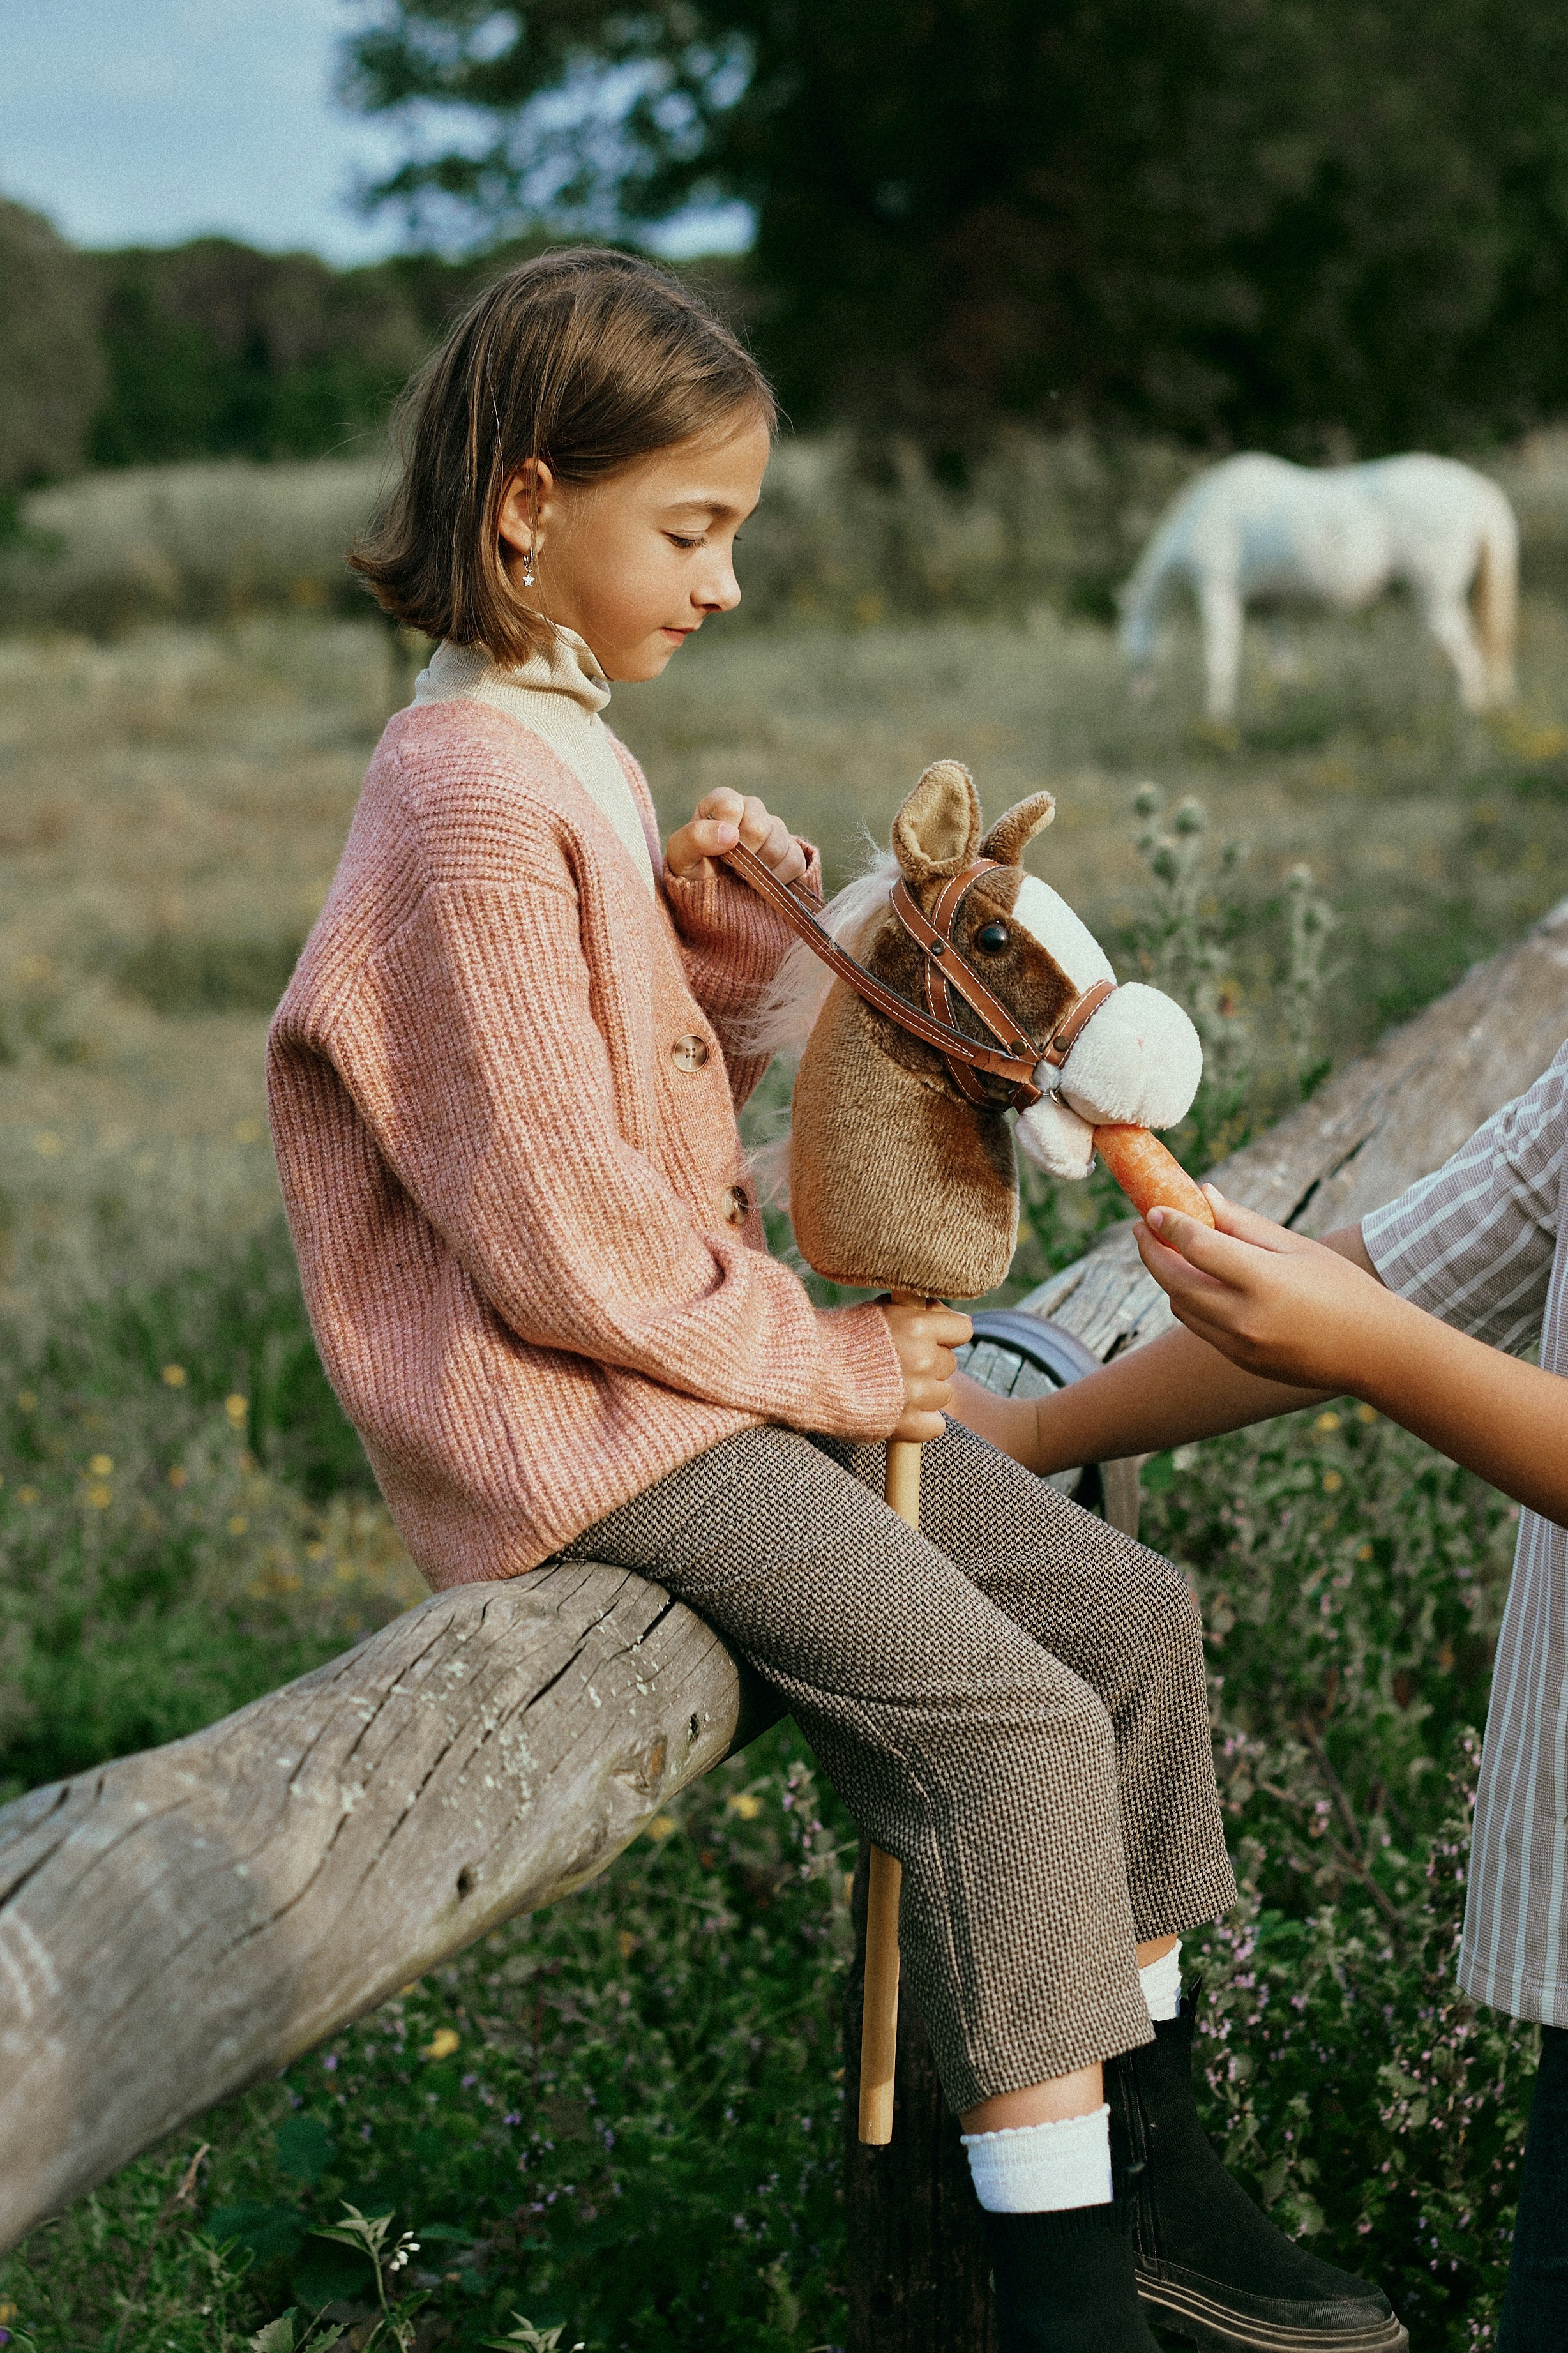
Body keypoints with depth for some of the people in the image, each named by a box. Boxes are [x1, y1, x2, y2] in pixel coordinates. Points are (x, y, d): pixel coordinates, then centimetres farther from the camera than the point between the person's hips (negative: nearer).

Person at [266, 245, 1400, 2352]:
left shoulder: (575, 751, 13)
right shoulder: (482, 798, -20)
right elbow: (560, 1240, -22)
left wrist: (723, 945, -1)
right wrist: (817, 1359, -12)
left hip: (693, 1339, 10)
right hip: (580, 1411, -10)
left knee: (1127, 1613, 7)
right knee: (1005, 1721, -18)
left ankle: (1147, 2155, 16)